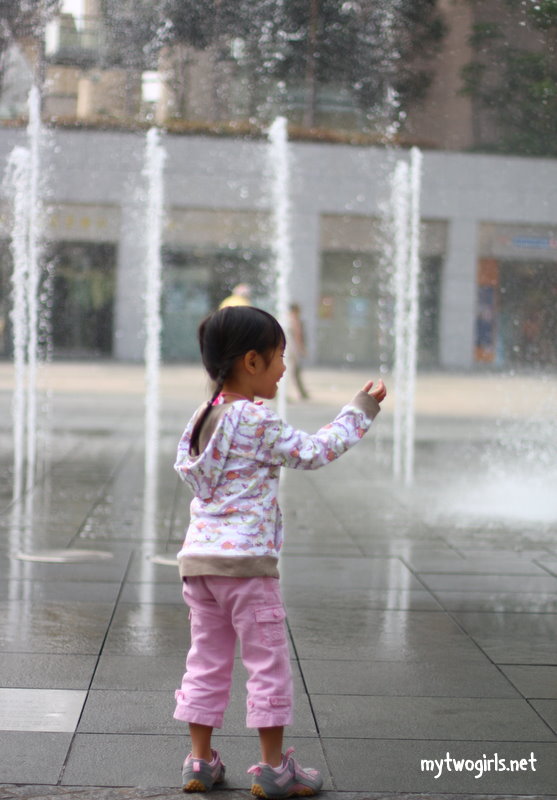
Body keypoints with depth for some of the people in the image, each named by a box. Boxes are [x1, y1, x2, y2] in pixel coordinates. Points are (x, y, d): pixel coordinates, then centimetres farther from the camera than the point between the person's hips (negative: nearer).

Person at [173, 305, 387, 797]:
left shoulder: (205, 417, 10)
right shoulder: (258, 422, -14)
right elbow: (314, 452, -9)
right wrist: (361, 409, 0)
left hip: (199, 557, 8)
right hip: (246, 559, -8)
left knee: (207, 659, 13)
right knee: (268, 660, 3)